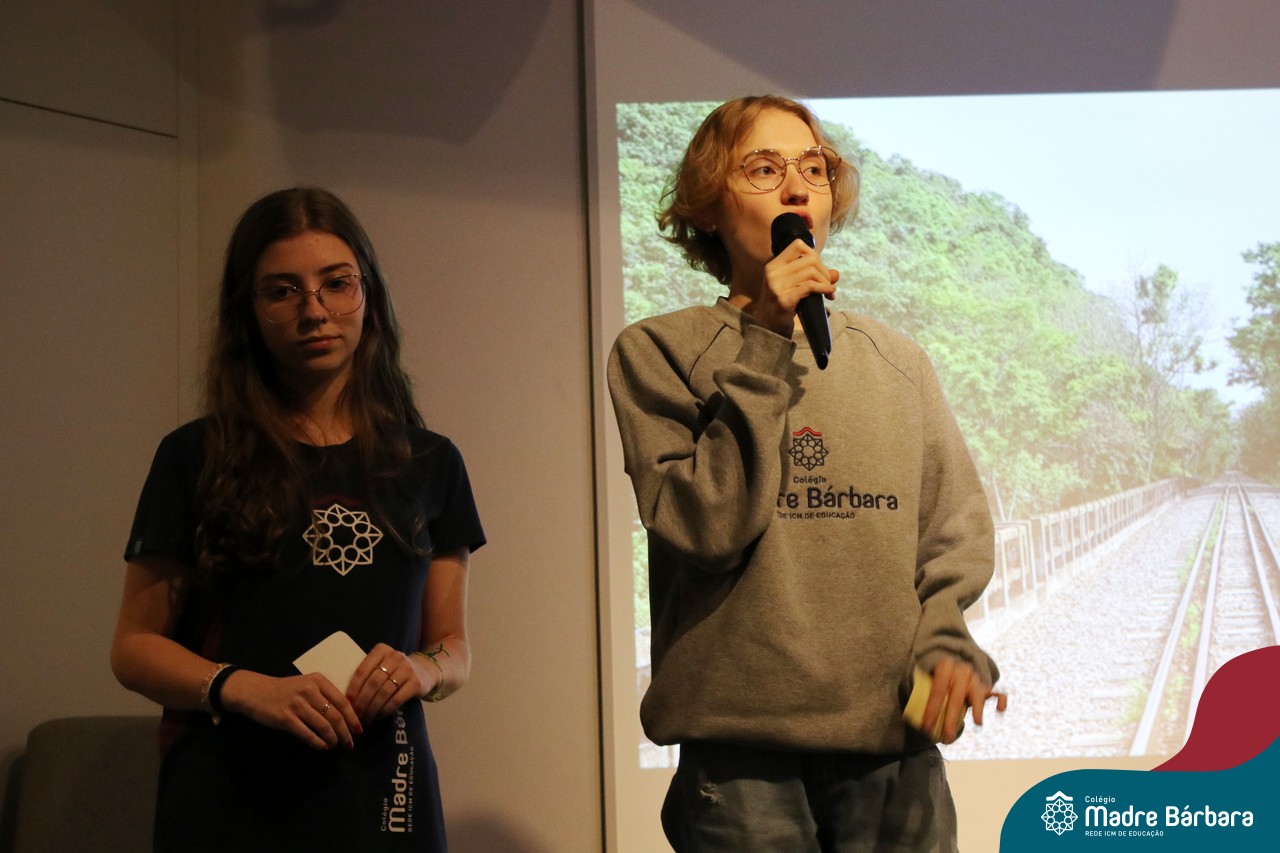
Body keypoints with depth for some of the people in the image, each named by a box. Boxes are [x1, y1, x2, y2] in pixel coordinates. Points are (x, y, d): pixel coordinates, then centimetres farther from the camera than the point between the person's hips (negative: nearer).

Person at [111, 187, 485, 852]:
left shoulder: (429, 465, 7)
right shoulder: (195, 458, 0)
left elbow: (453, 647, 11)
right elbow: (134, 646, 0)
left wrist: (421, 669, -12)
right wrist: (243, 688, -17)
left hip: (381, 797, 2)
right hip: (231, 799, -2)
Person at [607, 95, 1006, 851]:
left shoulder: (895, 360, 11)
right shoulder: (657, 352, 0)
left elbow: (957, 526, 11)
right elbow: (705, 526, -12)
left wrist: (945, 640, -7)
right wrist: (764, 349, -13)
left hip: (896, 743, 3)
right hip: (742, 751, -3)